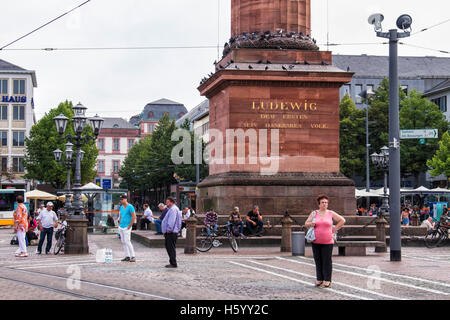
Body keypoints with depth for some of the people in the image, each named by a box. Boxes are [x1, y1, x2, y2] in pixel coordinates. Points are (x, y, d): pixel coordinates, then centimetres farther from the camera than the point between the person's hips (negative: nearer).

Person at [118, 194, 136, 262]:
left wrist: (129, 226, -14)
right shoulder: (121, 207, 13)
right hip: (121, 227, 8)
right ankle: (127, 256, 13)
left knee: (127, 241, -13)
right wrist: (119, 224, 13)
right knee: (123, 242, 7)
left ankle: (133, 257, -10)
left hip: (127, 227, -8)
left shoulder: (130, 207, -10)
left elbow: (134, 217, -14)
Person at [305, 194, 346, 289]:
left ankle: (327, 281, 3)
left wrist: (334, 229, 2)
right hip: (316, 242, 2)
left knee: (327, 261, -3)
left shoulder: (331, 213, 3)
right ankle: (319, 279, 14)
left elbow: (342, 220, 8)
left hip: (328, 242, -2)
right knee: (318, 261, 5)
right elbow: (306, 224, 10)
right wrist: (311, 224, -12)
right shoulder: (314, 213, 7)